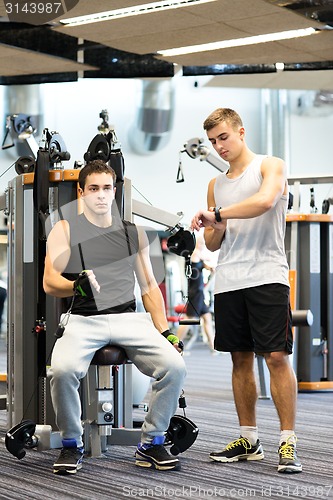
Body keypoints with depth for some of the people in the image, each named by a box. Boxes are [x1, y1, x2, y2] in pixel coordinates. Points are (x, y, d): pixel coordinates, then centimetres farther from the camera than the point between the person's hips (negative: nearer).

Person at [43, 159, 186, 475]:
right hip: (83, 320, -2)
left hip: (129, 318, 3)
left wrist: (165, 332, 7)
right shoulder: (64, 230, 9)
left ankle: (151, 444, -4)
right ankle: (71, 445, -8)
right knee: (63, 369, -34)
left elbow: (149, 286, 18)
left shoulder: (134, 232, 18)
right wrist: (78, 286, -24)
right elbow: (50, 283, -1)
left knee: (174, 365, -24)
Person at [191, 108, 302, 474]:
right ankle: (248, 441, 14)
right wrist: (216, 229, -1)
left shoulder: (270, 166, 4)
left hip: (266, 276, -6)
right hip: (228, 282, 6)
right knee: (241, 359, 7)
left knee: (276, 357, -10)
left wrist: (216, 213, -16)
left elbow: (265, 200, -19)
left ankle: (288, 442, -7)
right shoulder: (216, 184, 21)